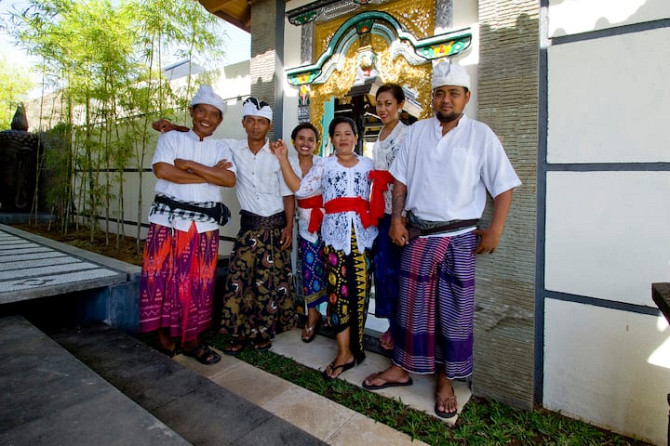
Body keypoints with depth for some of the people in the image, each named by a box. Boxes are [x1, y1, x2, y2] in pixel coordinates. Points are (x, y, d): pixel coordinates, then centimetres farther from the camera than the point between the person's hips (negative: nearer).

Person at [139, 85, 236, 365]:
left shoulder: (221, 148, 12)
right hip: (168, 220, -1)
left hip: (204, 225, 2)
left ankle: (191, 340, 19)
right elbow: (162, 170, -12)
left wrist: (189, 165, -12)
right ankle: (164, 335, 21)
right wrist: (208, 174, -10)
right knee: (164, 277, 2)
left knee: (198, 283, 5)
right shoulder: (171, 138, 7)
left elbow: (229, 179, -7)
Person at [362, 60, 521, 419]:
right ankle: (403, 368, 29)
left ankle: (446, 380, 26)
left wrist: (495, 230, -8)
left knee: (455, 310, 7)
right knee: (411, 305, 11)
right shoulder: (416, 132, 7)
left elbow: (504, 186, -1)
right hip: (417, 234, 2)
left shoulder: (481, 135, 0)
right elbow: (400, 180, 7)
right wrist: (397, 219, -2)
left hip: (460, 238, -2)